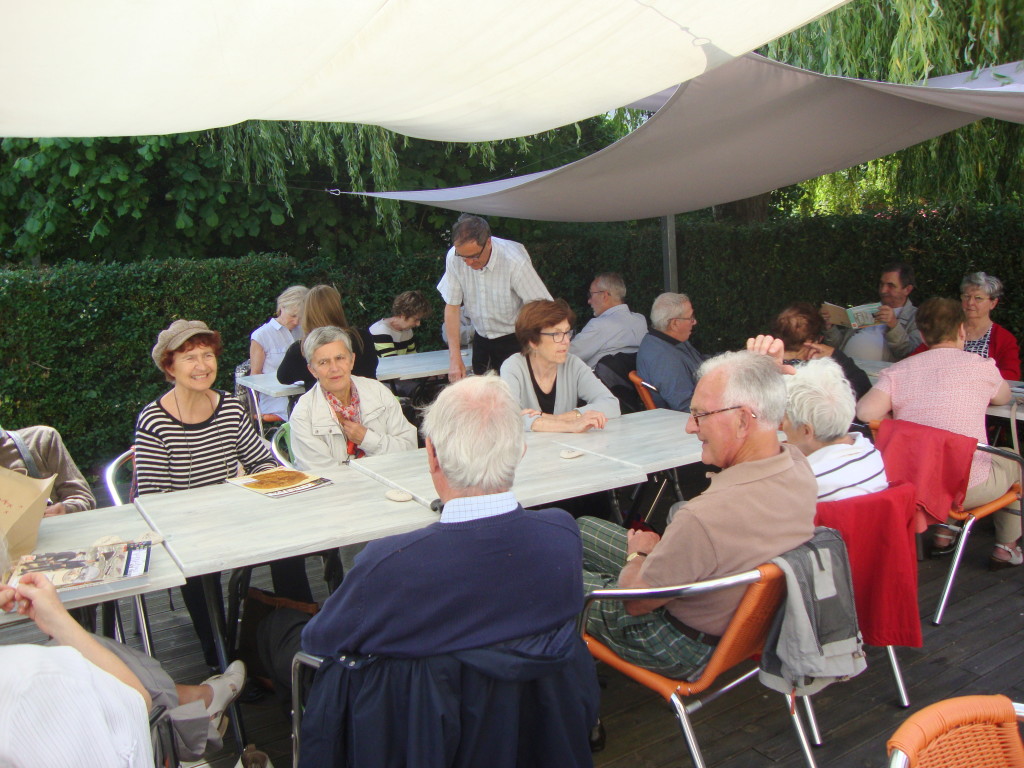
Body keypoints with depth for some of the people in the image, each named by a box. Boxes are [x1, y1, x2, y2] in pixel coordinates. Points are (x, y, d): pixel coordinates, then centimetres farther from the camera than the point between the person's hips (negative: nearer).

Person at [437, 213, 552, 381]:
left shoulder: (516, 262, -25)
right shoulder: (454, 257, -12)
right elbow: (452, 307, -5)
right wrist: (455, 359, -9)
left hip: (515, 341, -4)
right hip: (481, 340, 4)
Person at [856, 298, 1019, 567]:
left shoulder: (896, 372, -3)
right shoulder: (981, 366, -5)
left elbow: (865, 411, -18)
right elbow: (1003, 398, 16)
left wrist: (898, 421, 2)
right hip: (968, 489, -3)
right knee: (1013, 461, 30)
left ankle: (943, 534, 35)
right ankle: (1006, 548, 34)